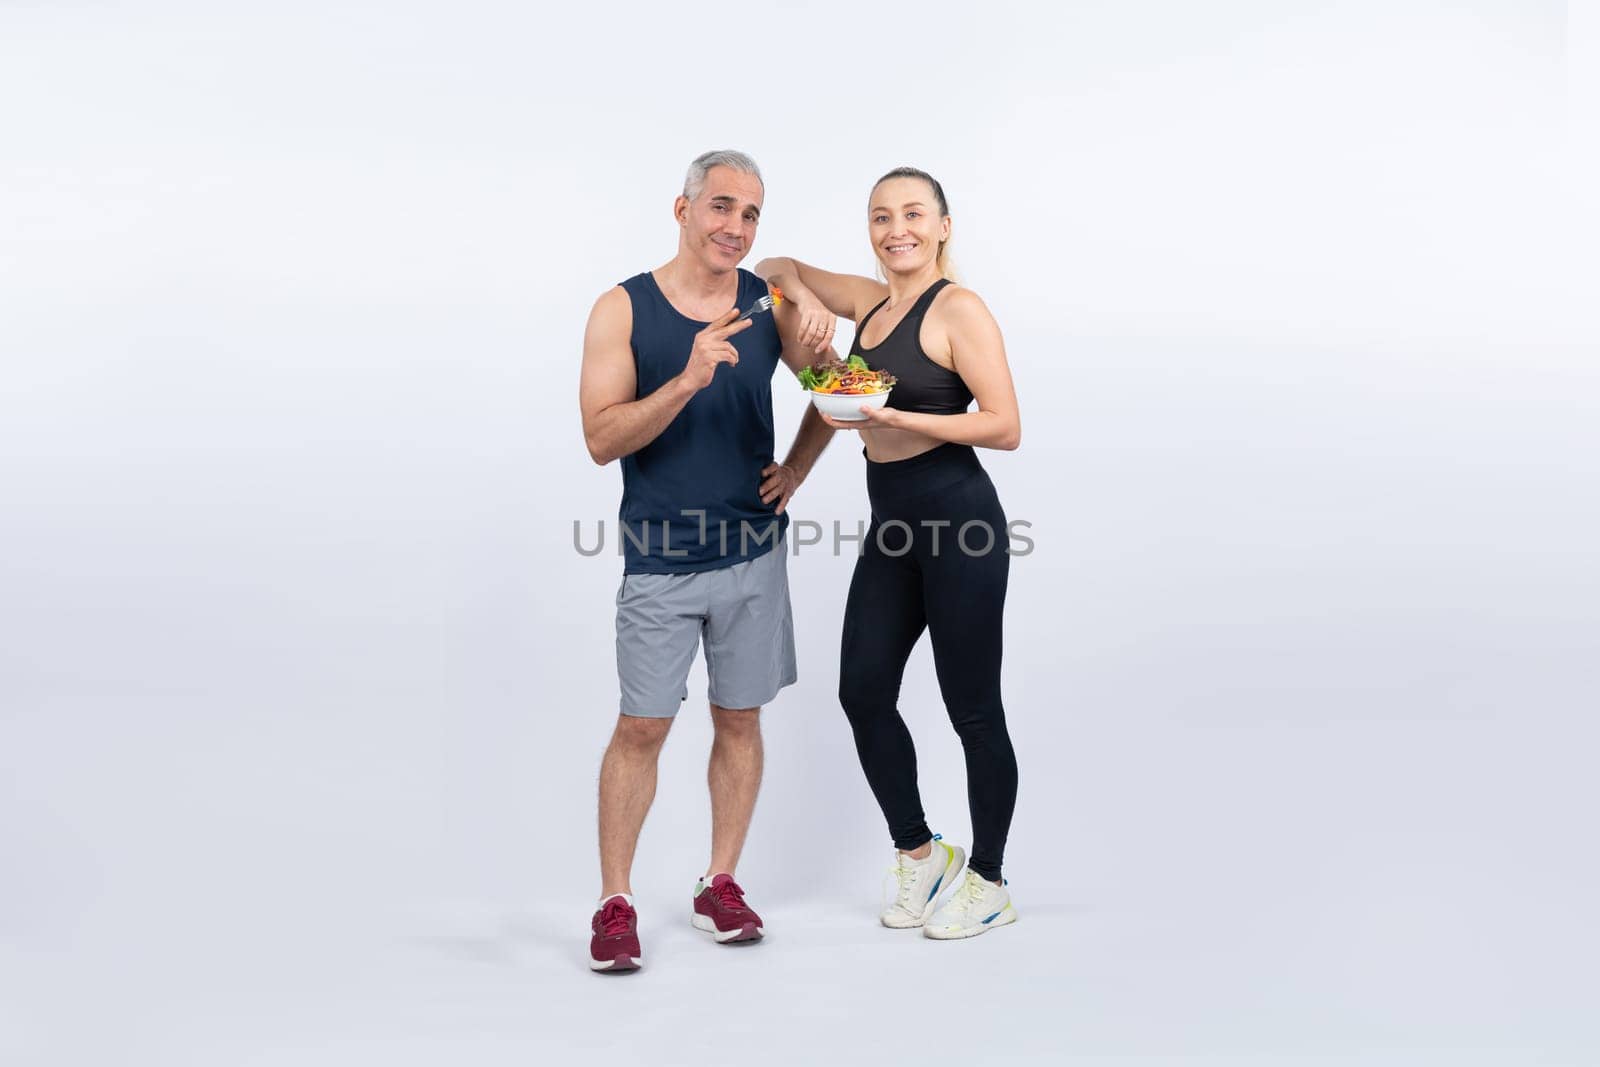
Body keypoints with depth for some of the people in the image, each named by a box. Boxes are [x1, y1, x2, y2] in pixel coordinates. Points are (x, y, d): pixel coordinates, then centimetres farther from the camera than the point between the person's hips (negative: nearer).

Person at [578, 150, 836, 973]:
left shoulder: (770, 305, 0)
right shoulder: (622, 310, -8)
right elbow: (602, 439, -17)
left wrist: (795, 472, 5)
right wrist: (688, 380, -29)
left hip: (753, 552, 3)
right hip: (659, 559, -3)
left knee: (739, 719, 9)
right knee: (641, 728, 0)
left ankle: (720, 888, 23)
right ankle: (614, 904, 11)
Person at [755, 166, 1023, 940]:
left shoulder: (959, 310, -10)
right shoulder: (871, 300, 12)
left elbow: (1006, 427, -15)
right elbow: (776, 267, 23)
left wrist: (894, 417, -22)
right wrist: (804, 294, 0)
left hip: (956, 520, -7)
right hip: (891, 523, 8)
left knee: (972, 708, 2)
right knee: (862, 691, 7)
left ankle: (989, 883, 18)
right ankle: (920, 855, 26)